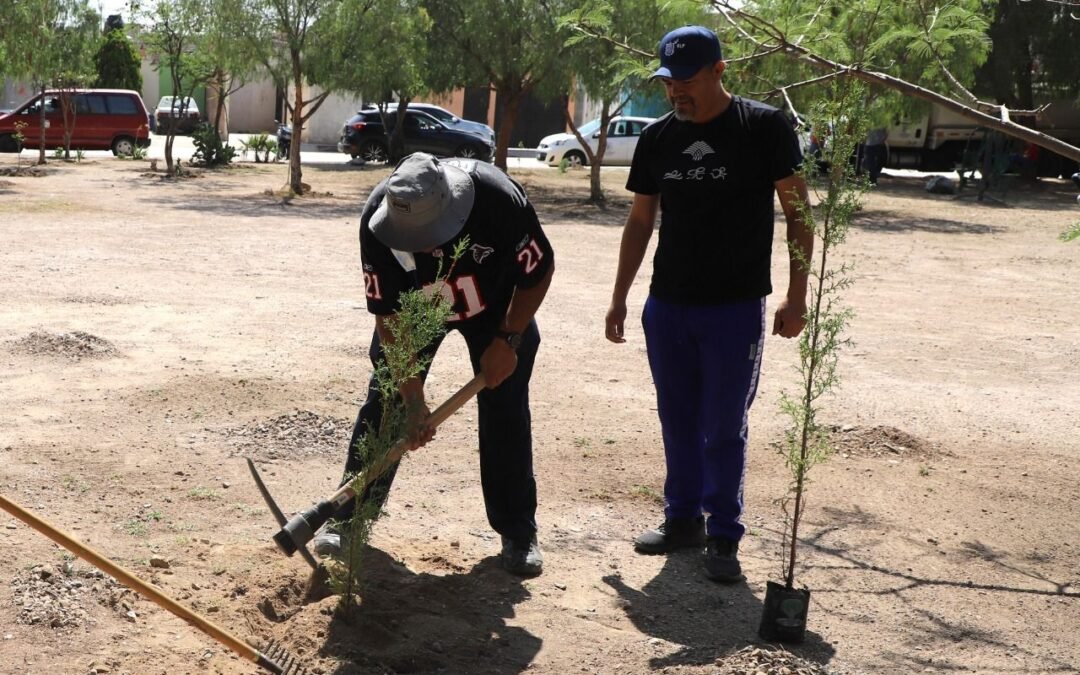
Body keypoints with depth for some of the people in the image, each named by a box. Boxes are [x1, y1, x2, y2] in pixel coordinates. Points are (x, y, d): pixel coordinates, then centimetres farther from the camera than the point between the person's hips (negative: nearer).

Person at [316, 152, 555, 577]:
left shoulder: (499, 199, -39)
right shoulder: (378, 222, -35)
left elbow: (540, 271, -20)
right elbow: (389, 318, -27)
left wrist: (507, 340, -22)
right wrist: (413, 399, -29)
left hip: (497, 304, -1)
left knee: (506, 408, -5)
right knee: (385, 400, -4)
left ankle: (518, 531, 9)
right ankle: (350, 516, 10)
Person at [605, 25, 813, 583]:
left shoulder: (764, 128, -8)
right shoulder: (657, 137, 5)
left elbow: (798, 211, -4)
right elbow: (640, 220, 13)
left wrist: (796, 296, -9)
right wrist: (619, 299, 11)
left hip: (735, 308, -4)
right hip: (667, 306, 5)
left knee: (723, 428, 0)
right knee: (678, 421, 12)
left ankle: (723, 536, 11)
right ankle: (683, 517, 26)